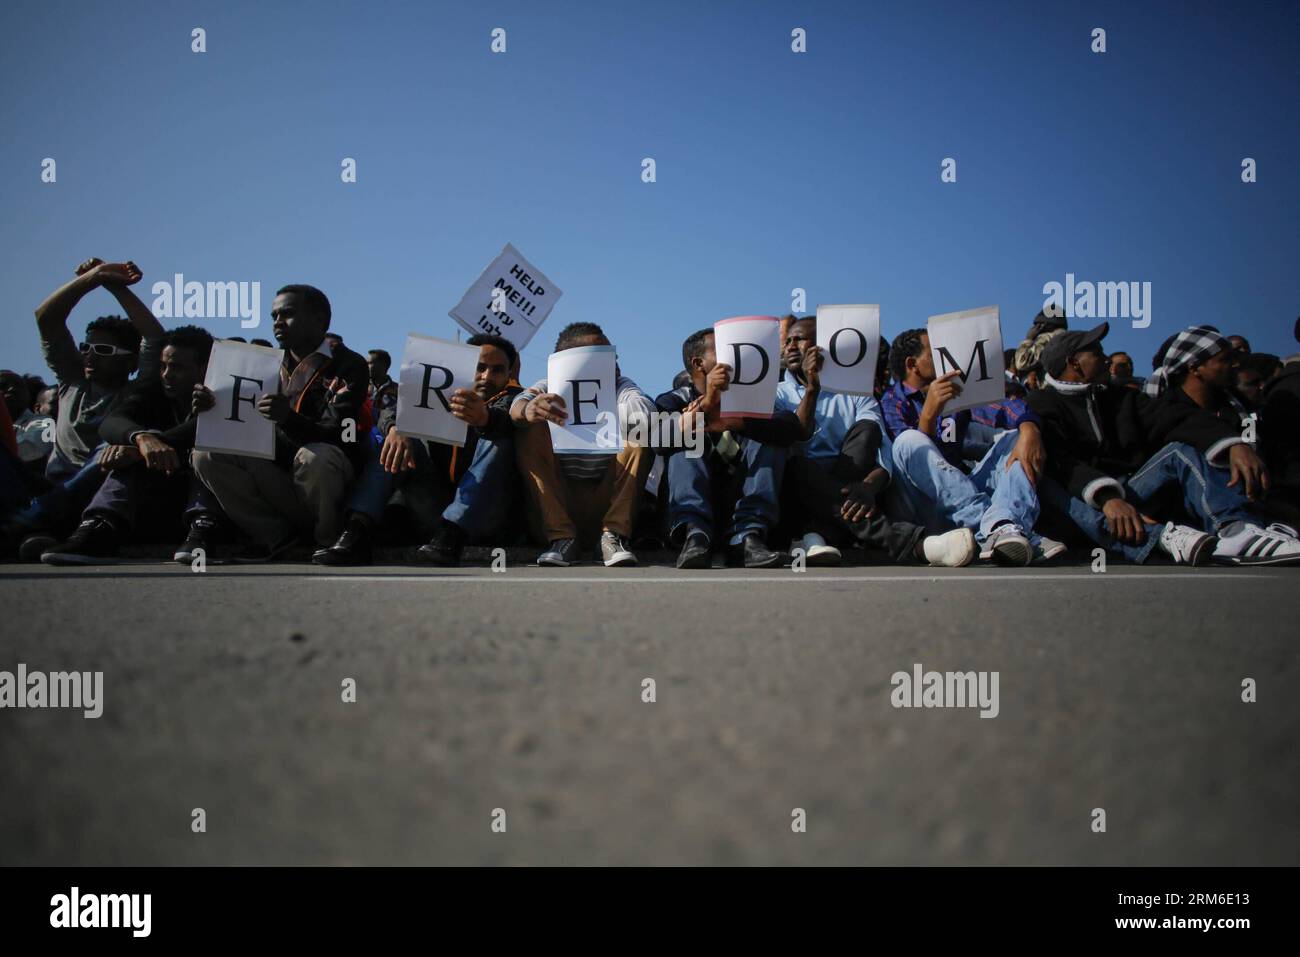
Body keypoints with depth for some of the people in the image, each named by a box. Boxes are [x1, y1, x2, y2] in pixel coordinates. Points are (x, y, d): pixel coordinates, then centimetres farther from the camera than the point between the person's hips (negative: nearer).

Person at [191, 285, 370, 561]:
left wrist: (288, 417, -36)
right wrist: (214, 410, -14)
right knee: (205, 455, -12)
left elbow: (335, 435, -17)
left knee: (313, 457, -38)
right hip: (278, 474, 5)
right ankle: (276, 535, -10)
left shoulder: (348, 365, -4)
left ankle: (331, 539, -11)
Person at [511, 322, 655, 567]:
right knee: (532, 430, -18)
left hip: (610, 504, 0)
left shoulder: (621, 388, -2)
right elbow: (518, 406, -26)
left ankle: (614, 536, -18)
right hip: (556, 507, 0)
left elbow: (644, 419, -26)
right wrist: (527, 410, -51)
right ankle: (562, 537, -20)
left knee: (639, 436, -18)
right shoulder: (550, 389, -2)